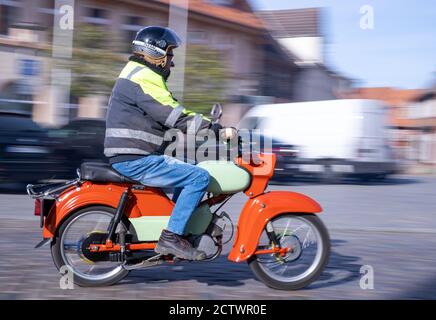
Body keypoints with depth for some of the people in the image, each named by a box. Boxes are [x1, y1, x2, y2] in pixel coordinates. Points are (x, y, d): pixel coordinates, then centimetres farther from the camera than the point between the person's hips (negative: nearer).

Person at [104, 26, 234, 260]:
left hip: (131, 158, 11)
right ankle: (171, 237, -14)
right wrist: (213, 129, -17)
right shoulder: (144, 78, -12)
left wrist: (208, 124, 16)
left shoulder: (139, 74, 22)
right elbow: (173, 115, -21)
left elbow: (172, 110, 23)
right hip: (135, 160, -11)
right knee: (199, 177, -15)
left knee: (189, 173, 22)